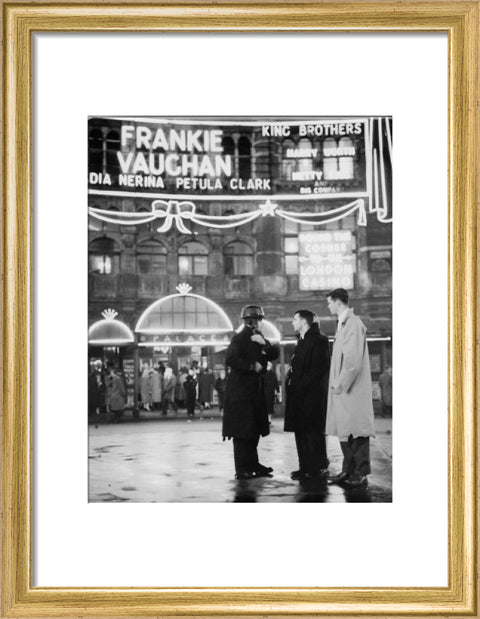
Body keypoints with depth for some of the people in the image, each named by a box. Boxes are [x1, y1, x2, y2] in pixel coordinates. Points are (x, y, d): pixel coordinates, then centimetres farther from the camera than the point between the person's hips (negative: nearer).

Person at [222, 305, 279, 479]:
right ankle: (241, 469, -4)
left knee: (254, 429, 11)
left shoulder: (259, 338, 14)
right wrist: (252, 366, -16)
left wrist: (265, 343, -11)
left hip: (256, 390, 8)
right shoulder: (239, 338, -8)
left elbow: (274, 354, 6)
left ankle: (252, 464, 19)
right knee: (242, 431, -7)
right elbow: (230, 360, -20)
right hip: (240, 390, -8)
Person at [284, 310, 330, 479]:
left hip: (312, 394, -9)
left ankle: (319, 468, -1)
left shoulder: (318, 340, -9)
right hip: (299, 394, 9)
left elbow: (320, 368, -17)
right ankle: (306, 467, 13)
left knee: (313, 432, -6)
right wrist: (291, 384, 8)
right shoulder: (301, 341, 20)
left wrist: (301, 384, -18)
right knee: (300, 432, 9)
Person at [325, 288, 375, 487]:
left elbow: (353, 359, -20)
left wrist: (341, 384, -17)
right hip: (342, 387, 10)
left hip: (353, 389, -10)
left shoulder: (353, 324, -14)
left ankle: (361, 474, -3)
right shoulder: (343, 323, 15)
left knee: (357, 431, -6)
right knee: (344, 431, 12)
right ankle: (348, 470, 19)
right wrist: (337, 383, 13)